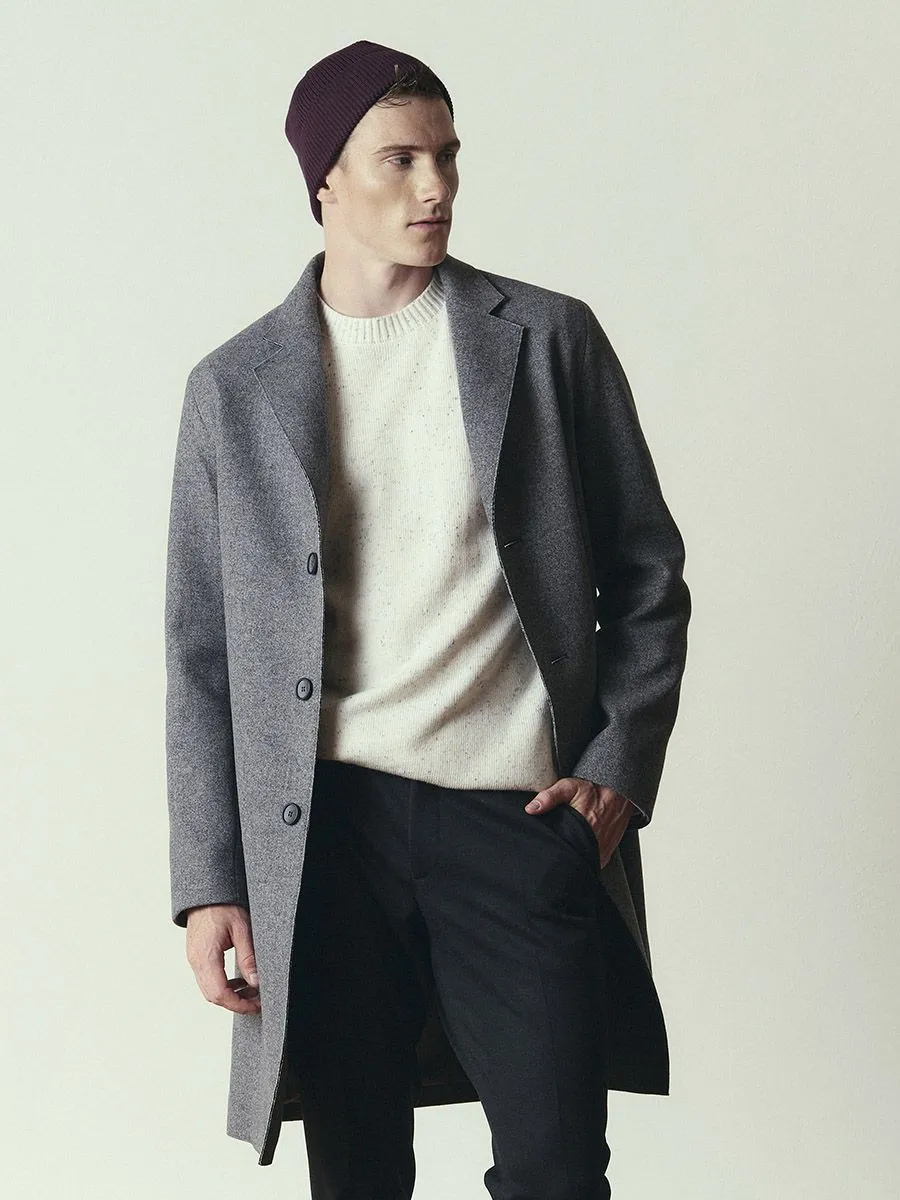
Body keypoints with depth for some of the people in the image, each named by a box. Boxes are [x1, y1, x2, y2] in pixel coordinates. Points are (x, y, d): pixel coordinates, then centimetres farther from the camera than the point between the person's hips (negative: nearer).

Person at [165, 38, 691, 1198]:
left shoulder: (550, 339, 6)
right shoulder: (236, 385, 8)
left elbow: (647, 571, 10)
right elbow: (202, 653, 8)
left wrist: (621, 767, -2)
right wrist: (208, 881, 2)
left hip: (522, 812, 0)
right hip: (327, 828, 1)